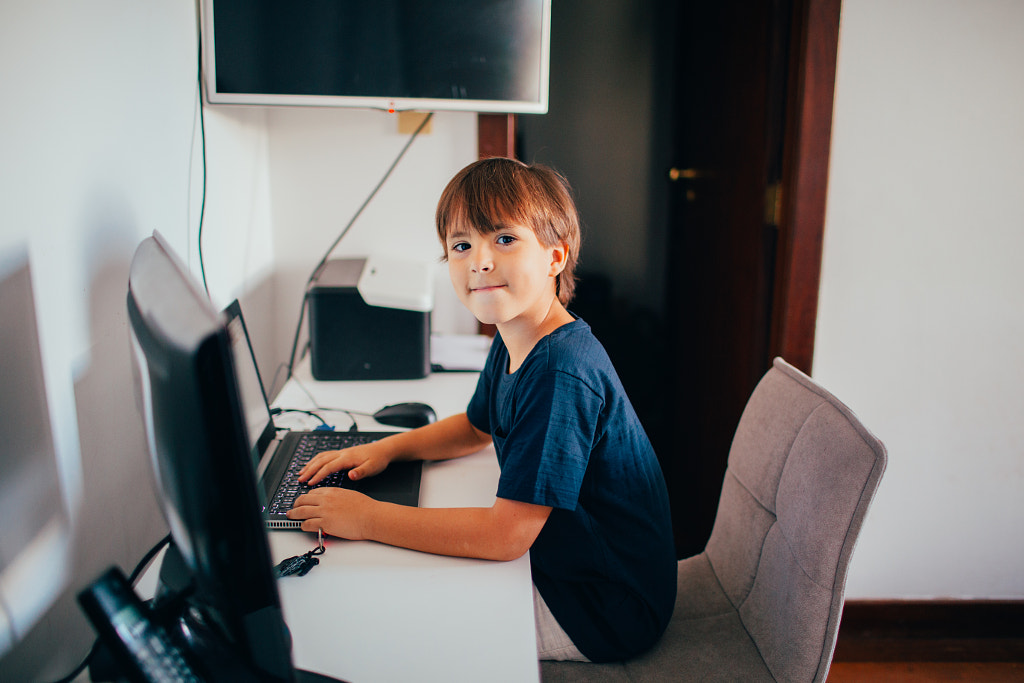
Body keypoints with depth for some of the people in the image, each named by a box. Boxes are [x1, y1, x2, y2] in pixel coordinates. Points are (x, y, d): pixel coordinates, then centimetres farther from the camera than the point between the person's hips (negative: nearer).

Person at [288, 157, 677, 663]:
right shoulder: (512, 344, -1)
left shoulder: (560, 373, -31)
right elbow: (477, 427, 19)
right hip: (557, 562, 8)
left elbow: (504, 534, -32)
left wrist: (367, 519, -26)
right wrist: (387, 448, 3)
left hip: (607, 611, -8)